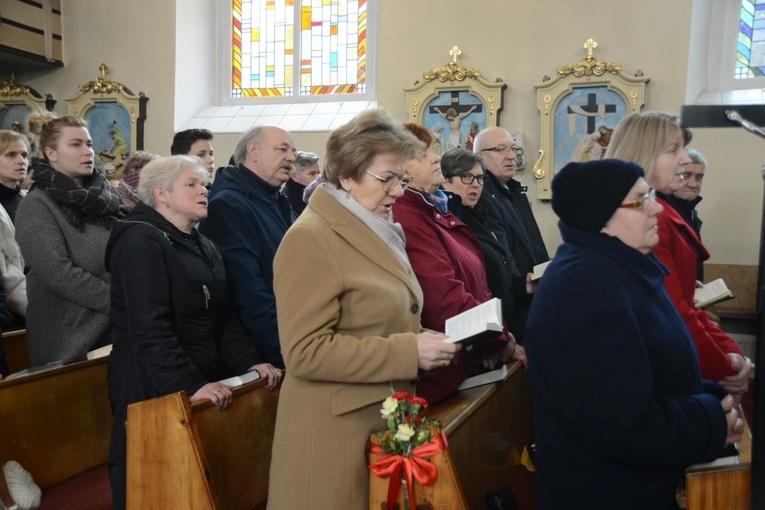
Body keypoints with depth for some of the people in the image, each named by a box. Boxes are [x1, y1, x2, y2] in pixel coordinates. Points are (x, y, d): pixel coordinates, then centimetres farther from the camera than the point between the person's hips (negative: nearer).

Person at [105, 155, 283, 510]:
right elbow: (149, 327, -22)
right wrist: (191, 384, -29)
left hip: (205, 381, 8)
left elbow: (224, 317, 12)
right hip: (154, 388, -8)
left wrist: (250, 361, -3)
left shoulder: (204, 247, 16)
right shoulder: (141, 241, -12)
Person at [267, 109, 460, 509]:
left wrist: (421, 342, 3)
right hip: (336, 432, -8)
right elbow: (305, 352, -23)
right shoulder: (310, 239, -17)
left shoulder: (375, 231, 12)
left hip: (385, 422, 9)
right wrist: (408, 352, -23)